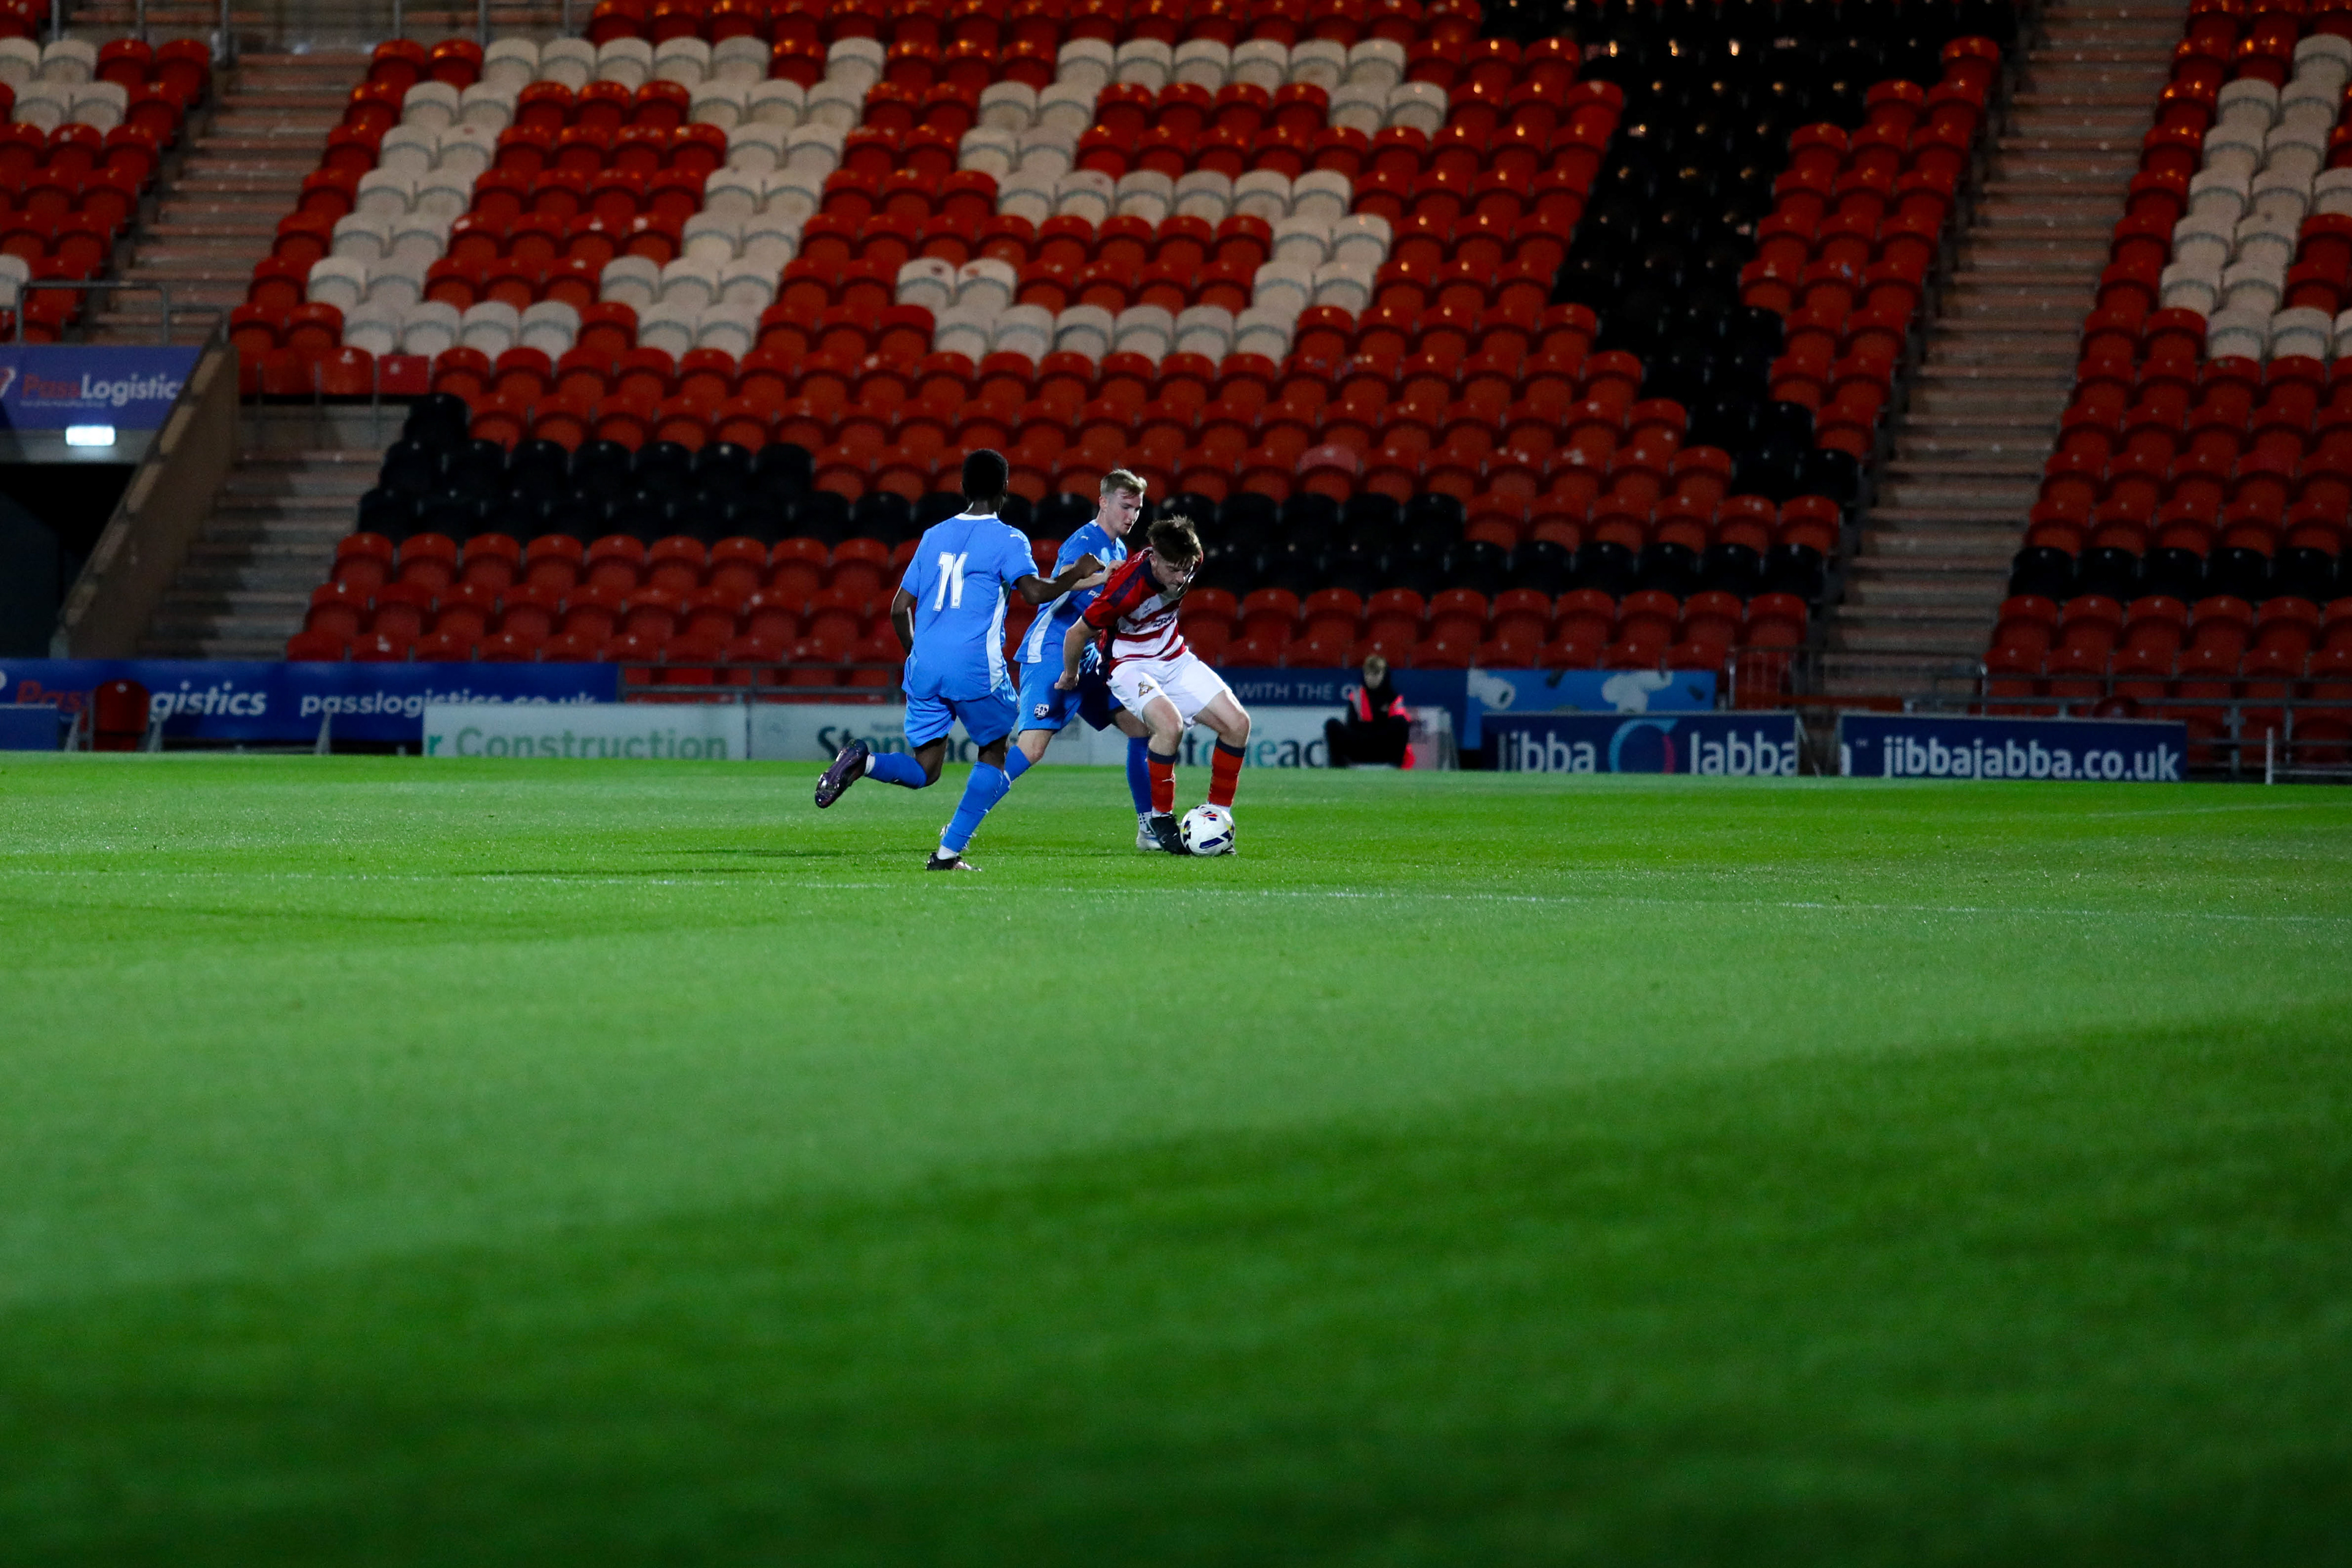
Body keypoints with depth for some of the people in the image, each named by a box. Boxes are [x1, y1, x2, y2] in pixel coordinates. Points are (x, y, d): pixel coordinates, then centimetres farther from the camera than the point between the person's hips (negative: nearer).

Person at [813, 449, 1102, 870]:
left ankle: (863, 760, -21)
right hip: (976, 669, -5)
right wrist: (1075, 576, 2)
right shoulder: (1007, 539, 0)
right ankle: (949, 851, 2)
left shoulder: (934, 536, 16)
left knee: (924, 771, 9)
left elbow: (900, 608, 16)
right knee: (995, 753, 15)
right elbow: (1034, 591, -15)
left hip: (925, 667, 5)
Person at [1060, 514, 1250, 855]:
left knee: (1237, 724, -8)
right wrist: (1069, 677, -2)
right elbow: (1077, 633, -18)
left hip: (1175, 658, 7)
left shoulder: (1188, 565, -14)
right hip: (1130, 665, -7)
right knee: (1169, 724, -33)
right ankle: (1161, 819, -16)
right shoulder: (1127, 590, -32)